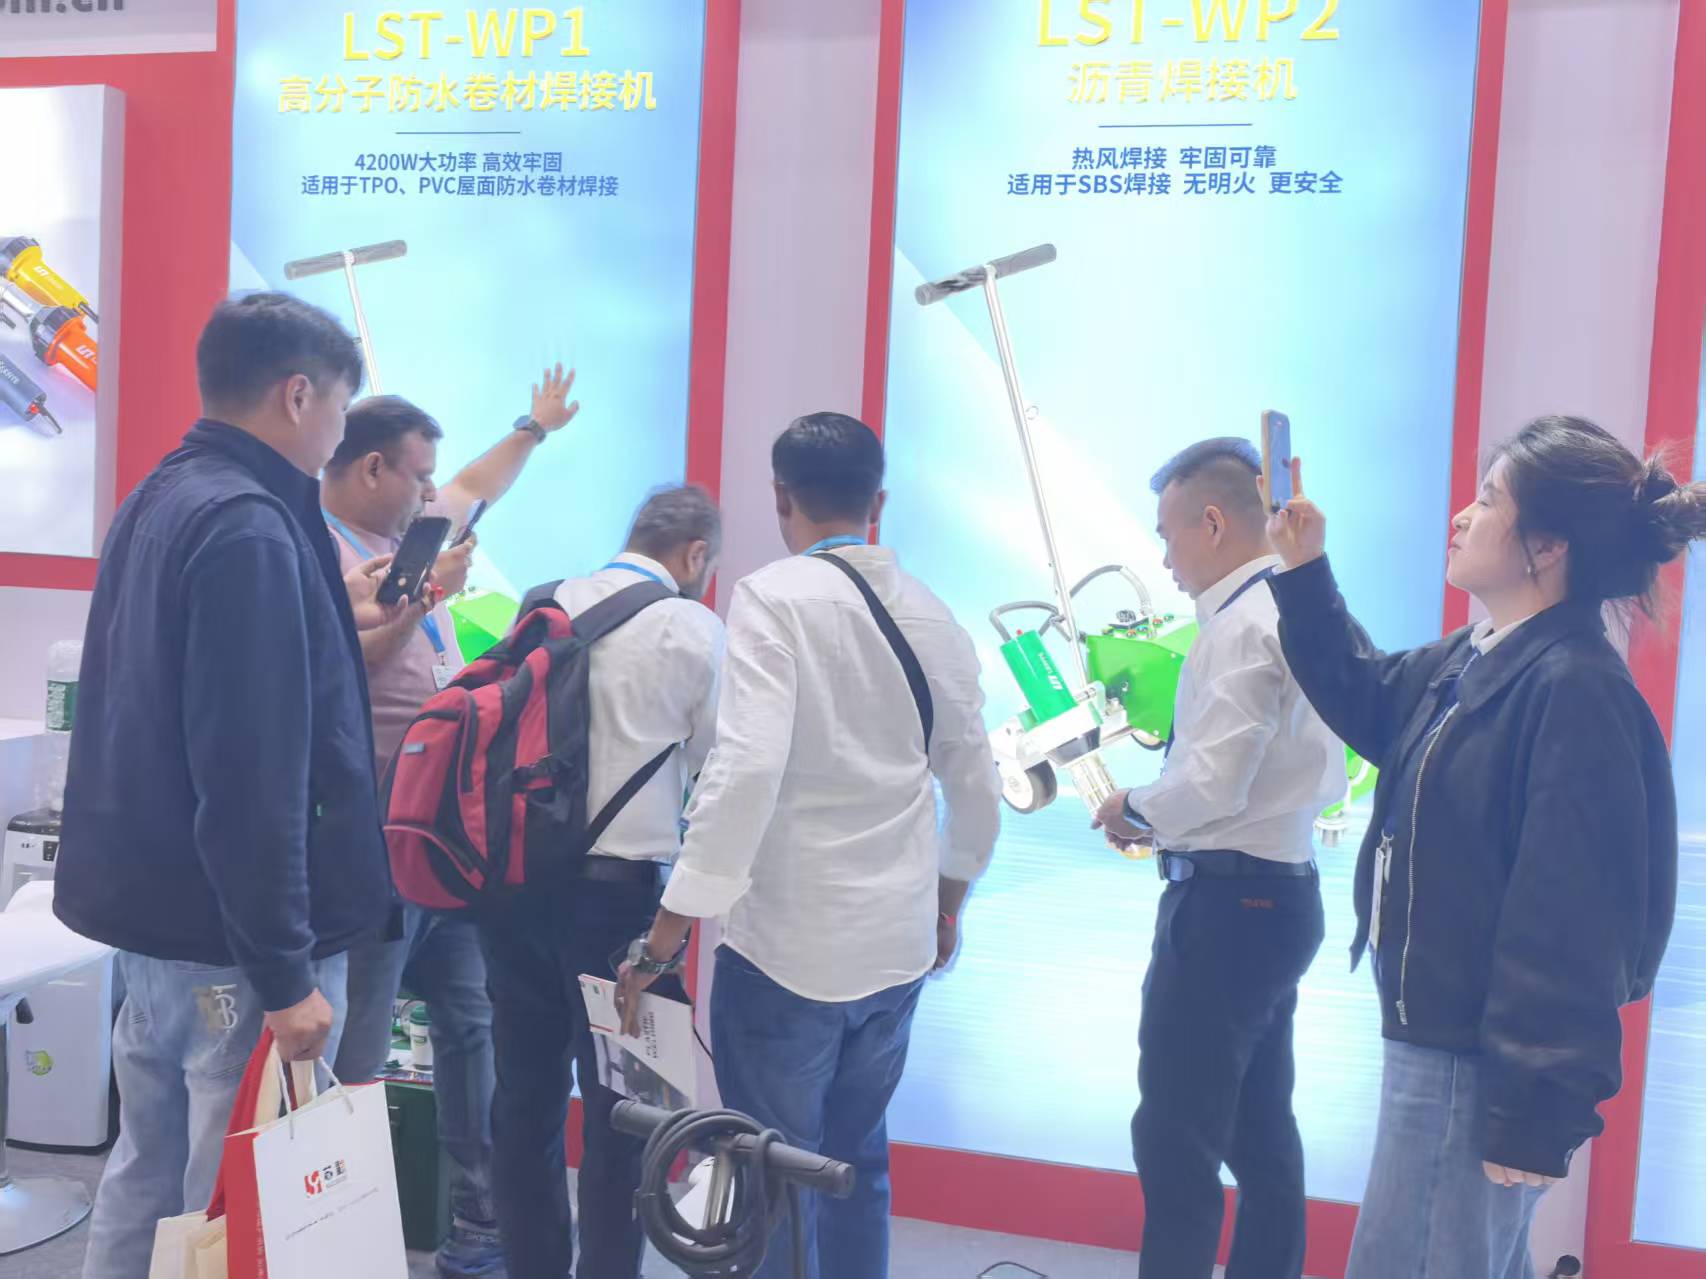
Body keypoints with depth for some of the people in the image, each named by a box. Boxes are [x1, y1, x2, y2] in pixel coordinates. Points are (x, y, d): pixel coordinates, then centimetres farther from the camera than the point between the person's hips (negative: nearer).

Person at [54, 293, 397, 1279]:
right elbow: (251, 777, -25)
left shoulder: (160, 500, 10)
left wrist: (331, 617, 23)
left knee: (150, 1175, 18)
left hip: (155, 910, 10)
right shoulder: (249, 525, -20)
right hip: (232, 935, -10)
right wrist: (285, 973, -22)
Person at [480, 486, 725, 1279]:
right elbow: (718, 772, 2)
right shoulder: (695, 630, -3)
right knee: (620, 1102, 5)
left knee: (526, 1090, 14)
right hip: (621, 886, -5)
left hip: (516, 876, 5)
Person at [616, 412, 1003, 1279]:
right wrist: (948, 904, 29)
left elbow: (748, 766, -23)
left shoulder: (773, 597, -11)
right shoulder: (931, 616, 7)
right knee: (857, 1163, 20)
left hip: (789, 943, -6)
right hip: (895, 943, 6)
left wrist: (666, 935, -20)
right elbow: (977, 791, 13)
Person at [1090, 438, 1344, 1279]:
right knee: (1259, 1133, 17)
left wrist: (1134, 812, -5)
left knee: (1175, 1139, -3)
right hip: (1280, 894, 10)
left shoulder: (1242, 626, -17)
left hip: (1225, 903, -10)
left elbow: (1213, 784, -23)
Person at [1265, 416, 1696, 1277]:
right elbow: (1364, 699, 29)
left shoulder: (1574, 692, -23)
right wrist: (1304, 574, 18)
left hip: (1482, 1066, -10)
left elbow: (1568, 925, -25)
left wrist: (1535, 1116, -23)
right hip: (1437, 1041, 10)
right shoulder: (1473, 661, 8)